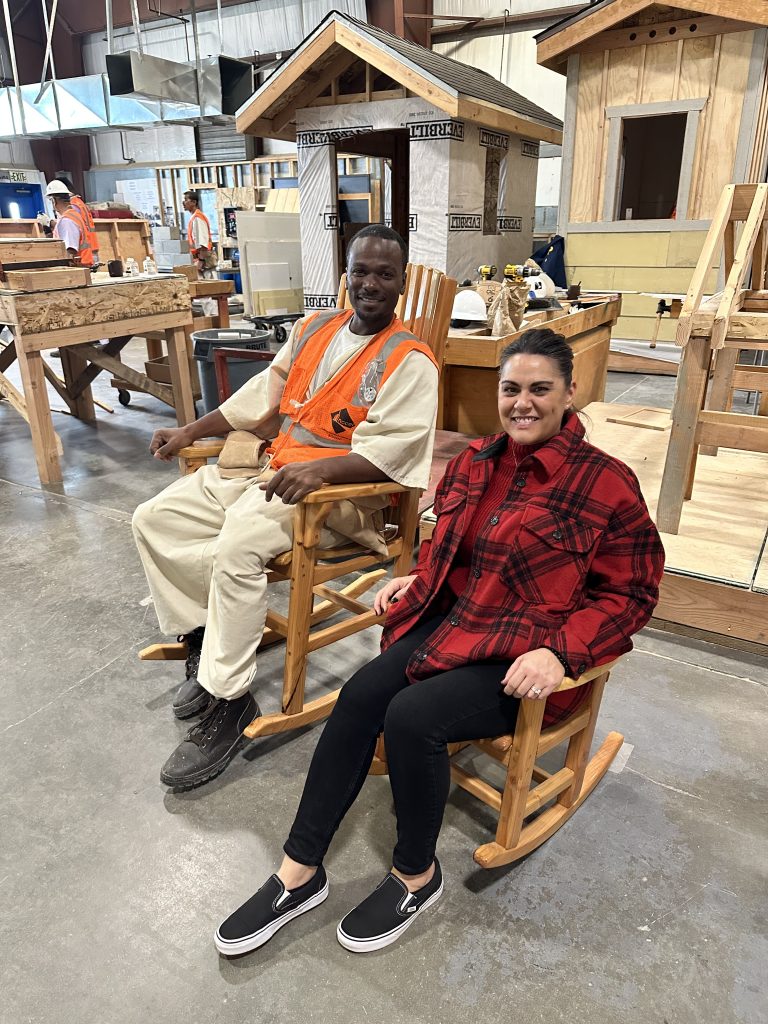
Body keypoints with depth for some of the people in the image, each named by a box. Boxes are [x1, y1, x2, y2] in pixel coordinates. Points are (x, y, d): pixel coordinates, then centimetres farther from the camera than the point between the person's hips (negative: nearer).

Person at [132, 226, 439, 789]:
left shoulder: (410, 361, -9)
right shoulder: (315, 328, 13)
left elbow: (387, 454, -19)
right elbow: (263, 392, 21)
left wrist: (318, 470, -34)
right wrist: (192, 430, 18)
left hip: (338, 489, -8)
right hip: (270, 465, 8)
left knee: (237, 546, -33)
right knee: (154, 519, -1)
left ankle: (229, 702, -17)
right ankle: (205, 641, 9)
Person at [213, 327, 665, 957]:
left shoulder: (607, 483, -10)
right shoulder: (474, 462, 8)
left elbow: (631, 593, -7)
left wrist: (561, 651, -21)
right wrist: (415, 578, 5)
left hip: (525, 657, -5)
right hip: (451, 621, 6)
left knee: (412, 715, -26)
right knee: (359, 696, -18)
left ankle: (417, 876, 2)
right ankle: (299, 873, -3)